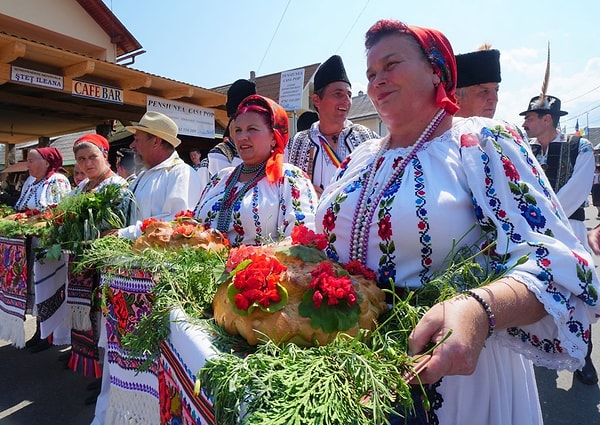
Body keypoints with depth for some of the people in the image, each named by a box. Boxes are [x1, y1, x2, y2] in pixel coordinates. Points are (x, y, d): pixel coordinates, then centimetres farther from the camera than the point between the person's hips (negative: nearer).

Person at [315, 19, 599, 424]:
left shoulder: (482, 142, -11)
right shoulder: (360, 158, 4)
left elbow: (557, 262, -20)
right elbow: (326, 245, 12)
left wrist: (479, 310, -38)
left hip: (451, 371, -4)